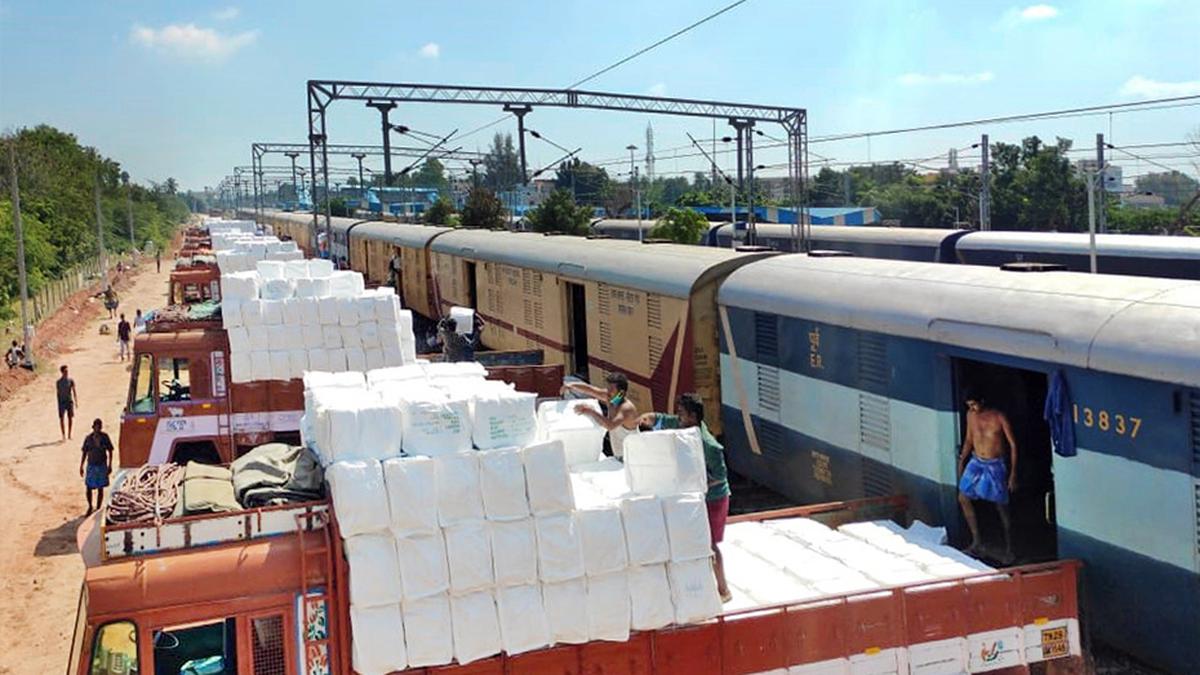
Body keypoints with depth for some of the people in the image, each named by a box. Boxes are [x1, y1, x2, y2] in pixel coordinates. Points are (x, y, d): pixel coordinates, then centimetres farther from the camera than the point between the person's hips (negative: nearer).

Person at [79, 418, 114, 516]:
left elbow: (110, 452, 1)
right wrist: (81, 467, 3)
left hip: (102, 465, 0)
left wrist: (110, 465, -2)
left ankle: (98, 509, 21)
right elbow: (84, 453, 3)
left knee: (100, 489, 7)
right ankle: (90, 507, 26)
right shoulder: (88, 438, -6)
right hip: (91, 465, 0)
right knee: (89, 488, 2)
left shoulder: (105, 437, -6)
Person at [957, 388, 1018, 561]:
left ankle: (1009, 549, 15)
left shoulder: (999, 417, -16)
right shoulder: (971, 415, -1)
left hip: (995, 466, -5)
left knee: (1002, 507, 2)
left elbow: (1013, 444, -12)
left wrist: (1013, 473, -15)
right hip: (976, 463, 6)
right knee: (963, 498, 4)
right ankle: (977, 541, 16)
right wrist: (962, 461, 9)